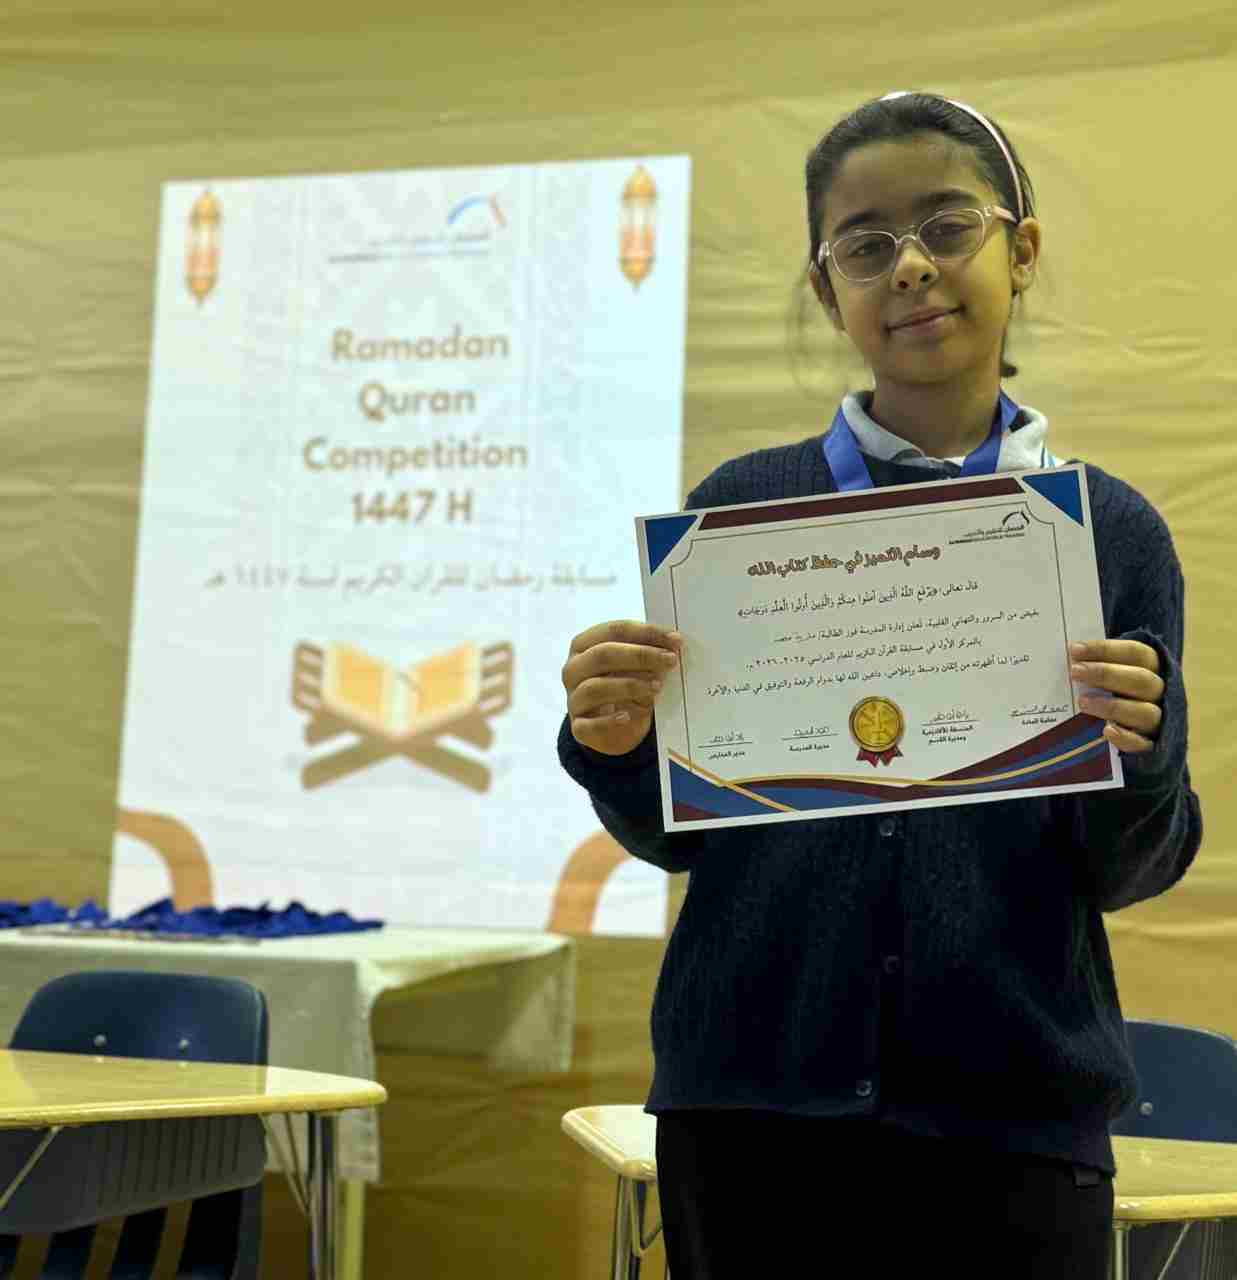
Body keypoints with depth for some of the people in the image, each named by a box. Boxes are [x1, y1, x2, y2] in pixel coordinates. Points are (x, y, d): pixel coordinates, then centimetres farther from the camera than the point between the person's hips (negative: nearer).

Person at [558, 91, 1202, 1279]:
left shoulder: (1111, 530, 0)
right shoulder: (740, 507, 0)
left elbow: (1126, 875, 1)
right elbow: (674, 834, 5)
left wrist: (1135, 756, -19)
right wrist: (611, 746, -16)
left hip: (1015, 1112, 0)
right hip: (750, 1096, 1)